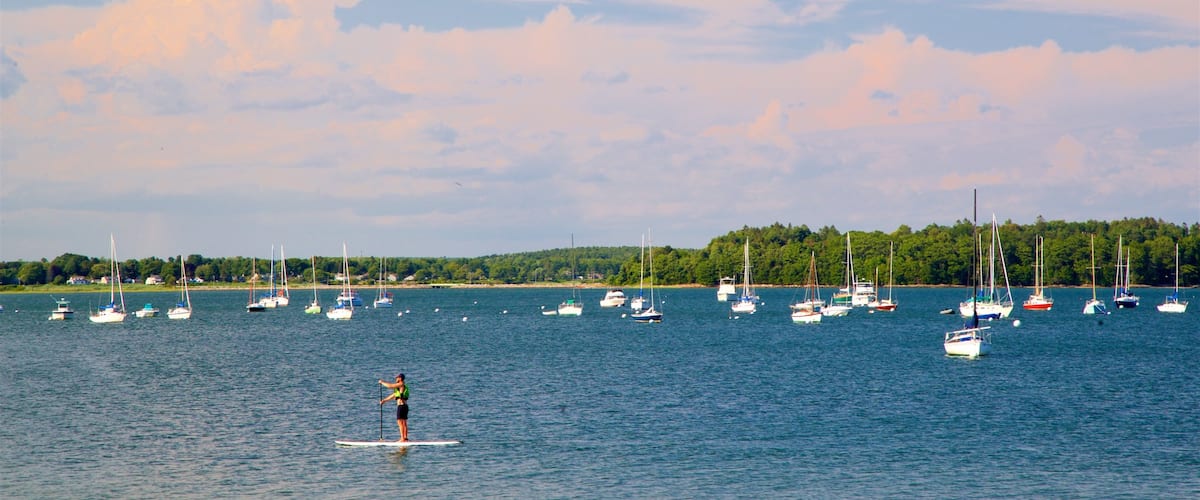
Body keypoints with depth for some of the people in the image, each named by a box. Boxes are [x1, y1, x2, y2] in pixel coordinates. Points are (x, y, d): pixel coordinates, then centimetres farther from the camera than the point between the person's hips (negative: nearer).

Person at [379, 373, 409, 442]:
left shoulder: (401, 384, -7)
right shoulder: (402, 387, 22)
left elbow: (390, 386, -10)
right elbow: (394, 395, 27)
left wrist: (382, 382, 6)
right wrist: (384, 400, 29)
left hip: (401, 406, -10)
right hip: (405, 406, 10)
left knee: (400, 422, -10)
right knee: (404, 423, 9)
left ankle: (402, 438, -15)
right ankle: (405, 438, 9)